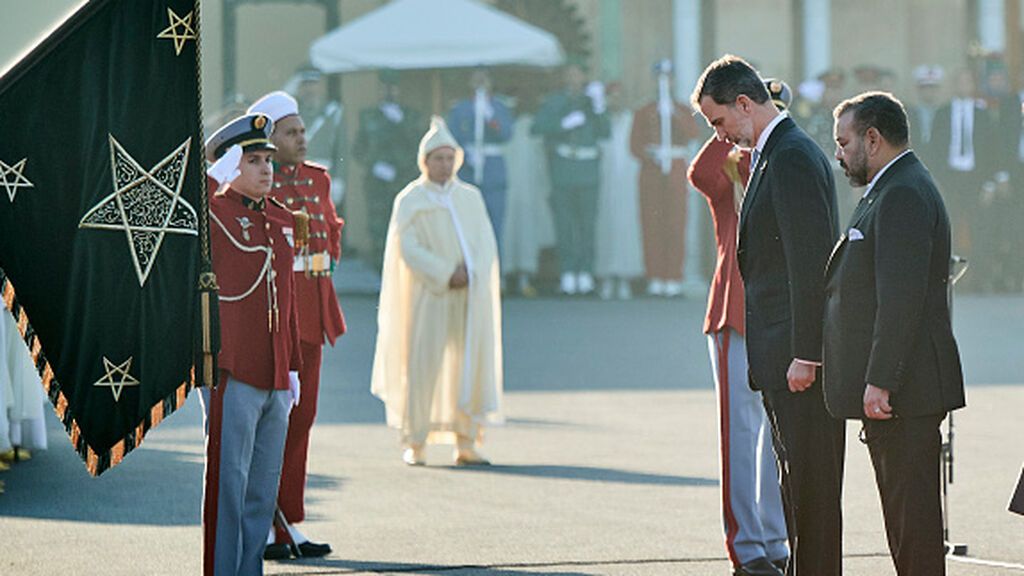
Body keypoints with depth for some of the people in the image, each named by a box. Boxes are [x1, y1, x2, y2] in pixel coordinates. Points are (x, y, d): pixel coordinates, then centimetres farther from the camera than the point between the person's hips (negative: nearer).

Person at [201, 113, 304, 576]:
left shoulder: (282, 220, 16)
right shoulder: (211, 214, -4)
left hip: (274, 381, 7)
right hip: (231, 377, -7)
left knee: (263, 491, 10)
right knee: (227, 487, -4)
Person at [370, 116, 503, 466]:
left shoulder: (471, 198, 11)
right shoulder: (409, 200, 0)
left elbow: (487, 243, 6)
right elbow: (409, 248, -9)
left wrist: (470, 273, -12)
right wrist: (447, 274, -16)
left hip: (471, 294, 3)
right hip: (430, 294, -3)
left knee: (471, 364, -2)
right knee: (422, 364, -6)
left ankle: (466, 444, 2)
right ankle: (415, 444, 1)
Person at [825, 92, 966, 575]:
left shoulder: (903, 195, -15)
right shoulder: (891, 191, 19)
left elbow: (902, 297, -23)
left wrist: (879, 383, -25)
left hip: (905, 390, -11)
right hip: (894, 388, 11)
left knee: (913, 511, -8)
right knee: (903, 508, 13)